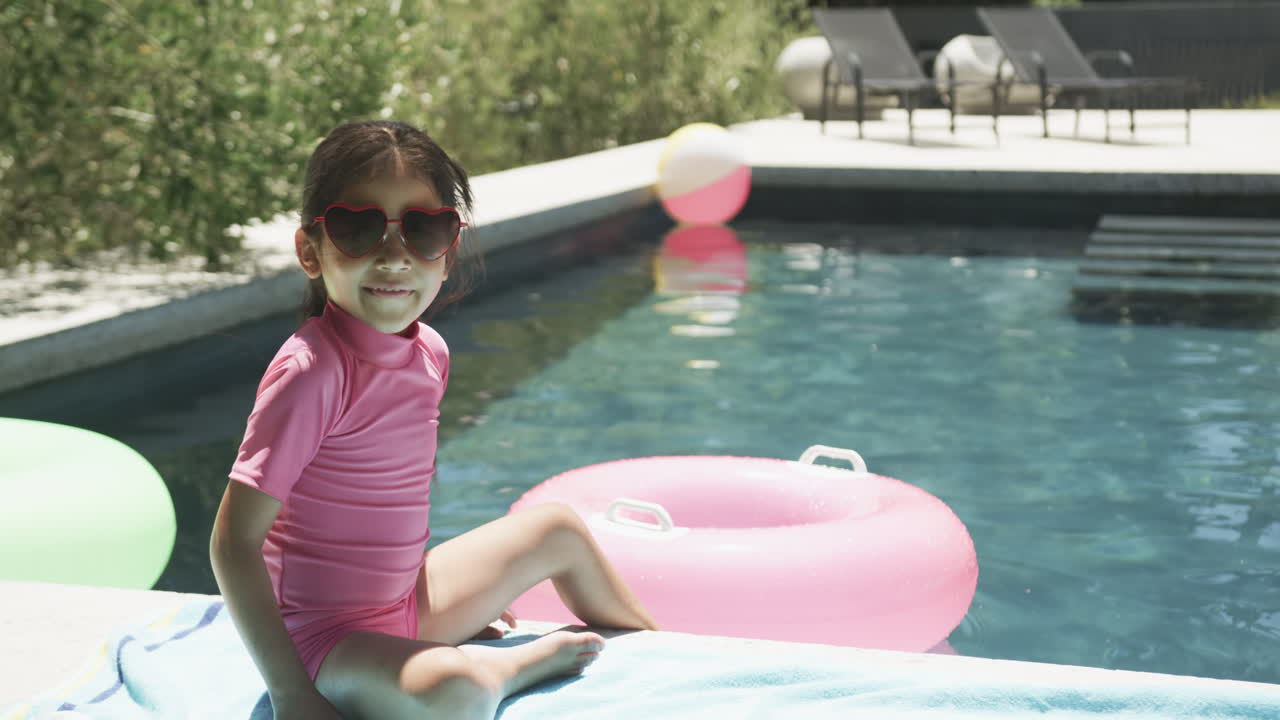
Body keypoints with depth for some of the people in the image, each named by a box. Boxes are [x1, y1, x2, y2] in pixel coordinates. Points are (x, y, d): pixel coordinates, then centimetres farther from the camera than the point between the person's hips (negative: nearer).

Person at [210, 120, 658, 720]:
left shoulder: (429, 352, 0)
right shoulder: (312, 369, -25)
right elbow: (233, 543, -25)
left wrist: (465, 595, 14)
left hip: (404, 606, 9)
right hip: (327, 640, -8)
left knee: (557, 526, 19)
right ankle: (530, 659, -3)